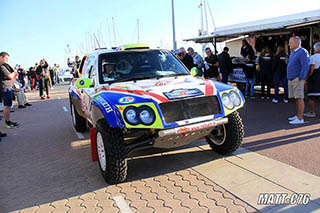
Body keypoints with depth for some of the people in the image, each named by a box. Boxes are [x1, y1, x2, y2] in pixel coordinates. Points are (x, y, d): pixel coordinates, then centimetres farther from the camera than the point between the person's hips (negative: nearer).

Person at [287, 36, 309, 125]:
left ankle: (300, 119, -5)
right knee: (296, 98, 13)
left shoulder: (302, 52, -11)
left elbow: (305, 66, -16)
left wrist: (300, 78, -19)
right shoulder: (293, 52, 18)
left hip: (297, 79, -9)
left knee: (299, 98, -7)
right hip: (291, 79, 9)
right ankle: (297, 116, 22)